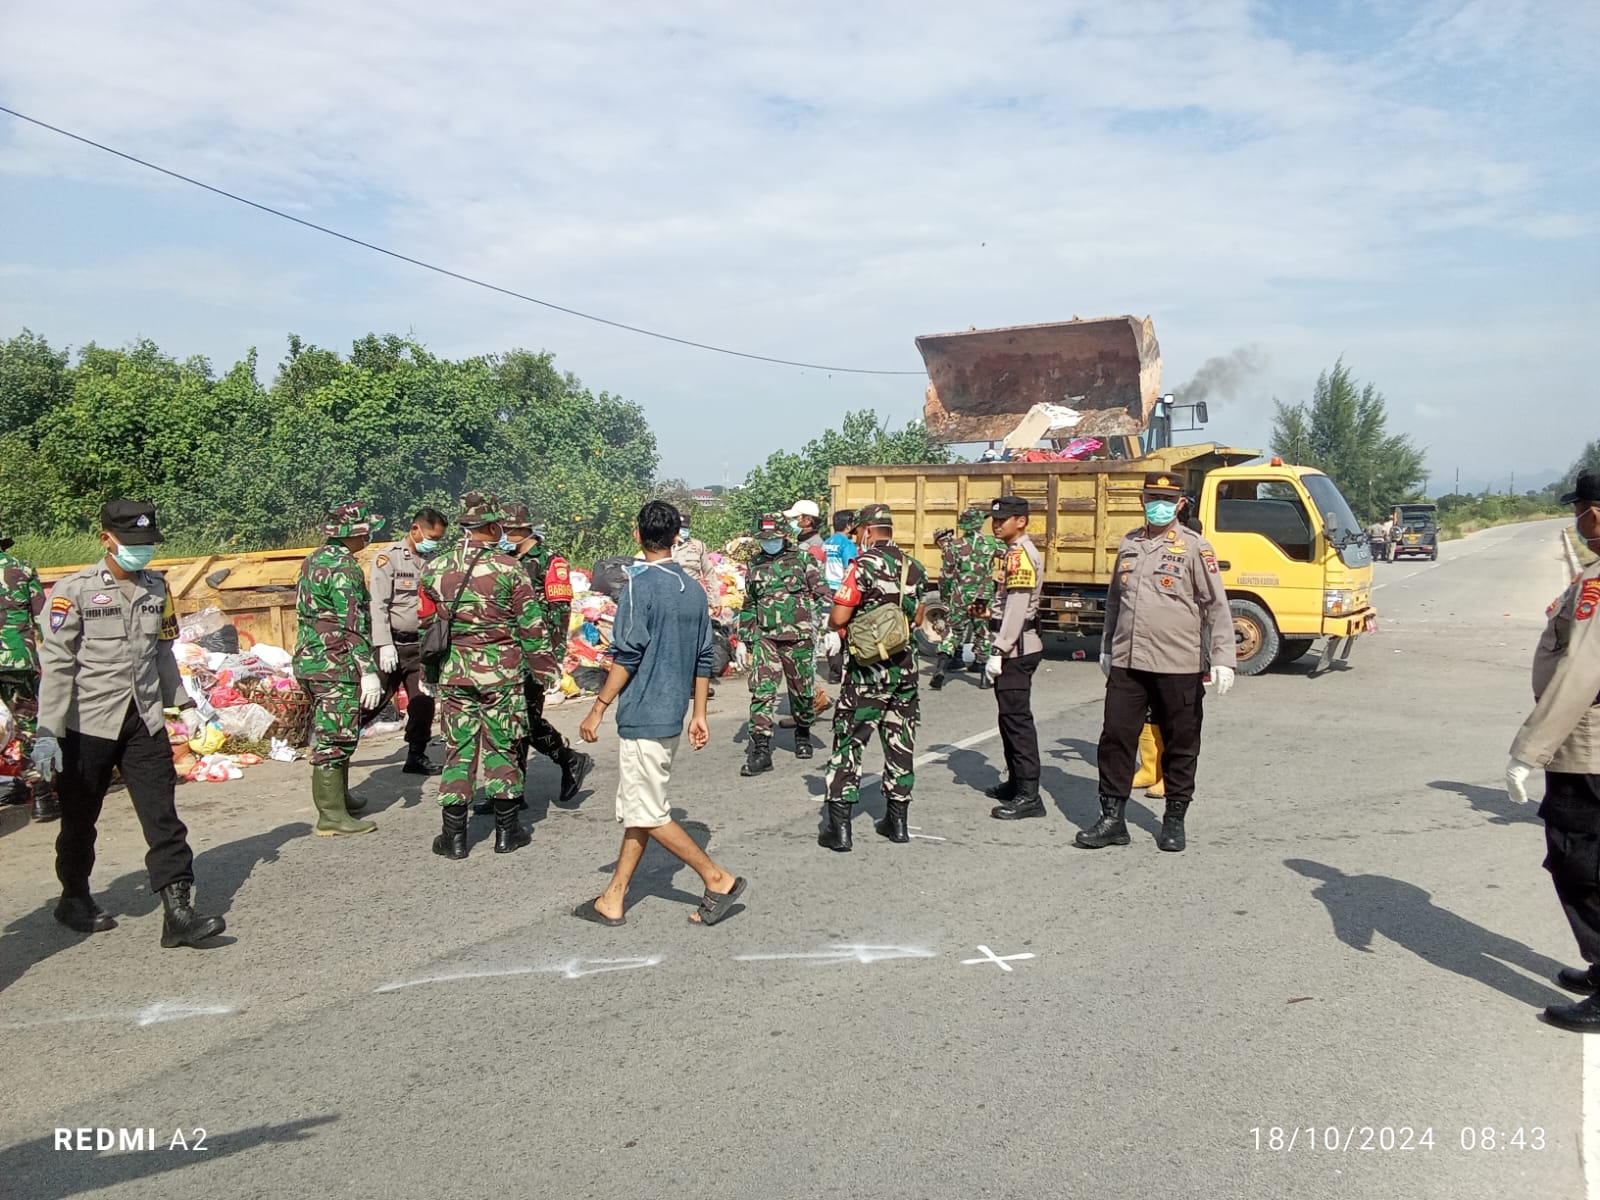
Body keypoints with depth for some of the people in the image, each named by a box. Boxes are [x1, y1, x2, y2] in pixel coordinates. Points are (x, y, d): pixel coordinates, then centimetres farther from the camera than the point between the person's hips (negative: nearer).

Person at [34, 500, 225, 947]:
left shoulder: (156, 588, 7)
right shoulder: (74, 591, -9)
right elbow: (56, 664, -11)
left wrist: (183, 704, 14)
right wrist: (48, 731, -15)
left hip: (145, 722, 4)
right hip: (88, 725, -3)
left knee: (164, 817, -4)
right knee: (80, 819, 14)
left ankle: (178, 913, -4)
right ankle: (74, 899, 37)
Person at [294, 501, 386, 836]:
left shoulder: (314, 560, 13)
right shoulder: (343, 567, -17)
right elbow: (353, 626, -21)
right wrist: (369, 671, -20)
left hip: (310, 659, 10)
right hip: (336, 664, -10)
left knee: (329, 733, 20)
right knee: (336, 738, -5)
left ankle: (339, 796, 33)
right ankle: (331, 815, 0)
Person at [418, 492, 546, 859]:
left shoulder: (436, 569, 4)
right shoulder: (509, 567, -7)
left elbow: (428, 625, 11)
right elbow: (531, 624, -5)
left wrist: (433, 671, 21)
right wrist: (542, 664, 6)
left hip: (453, 670, 3)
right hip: (501, 670, -2)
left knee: (458, 749, 8)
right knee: (501, 747, 7)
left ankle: (454, 836, 11)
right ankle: (507, 830, 15)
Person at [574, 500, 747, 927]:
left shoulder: (641, 585, -13)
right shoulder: (693, 589, 9)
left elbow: (628, 656, -17)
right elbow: (702, 658, 12)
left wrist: (598, 709, -10)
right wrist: (698, 713, 17)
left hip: (643, 717, -8)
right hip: (672, 716, 8)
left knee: (648, 815, 0)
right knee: (636, 811, 13)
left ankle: (719, 880, 2)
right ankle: (612, 901, 20)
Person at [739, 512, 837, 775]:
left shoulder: (803, 559, 1)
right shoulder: (756, 565, 12)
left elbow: (823, 594, -4)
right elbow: (749, 605, 21)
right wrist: (743, 639, 20)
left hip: (799, 637, -2)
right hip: (765, 638, 2)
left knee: (802, 691, 9)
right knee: (762, 691, -10)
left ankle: (802, 734, 35)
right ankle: (761, 749, -10)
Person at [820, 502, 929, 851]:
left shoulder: (863, 566, -13)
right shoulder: (915, 568, 6)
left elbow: (838, 619, -16)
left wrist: (835, 625, 6)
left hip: (866, 669, -6)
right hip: (904, 666, 6)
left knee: (848, 743, 0)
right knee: (900, 743, 13)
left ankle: (839, 827, 0)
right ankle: (897, 820, 21)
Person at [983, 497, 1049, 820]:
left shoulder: (1021, 555, -16)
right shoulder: (1015, 553, 16)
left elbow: (1017, 609, -22)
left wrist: (998, 652, -22)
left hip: (1017, 648, -11)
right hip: (1016, 647, 11)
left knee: (1017, 717, -9)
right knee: (1011, 716, 17)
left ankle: (1028, 795, -7)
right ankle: (1017, 781, 28)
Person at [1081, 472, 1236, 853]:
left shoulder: (1195, 548, -3)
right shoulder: (1129, 545, 11)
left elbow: (1217, 606, -6)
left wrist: (1223, 660, -13)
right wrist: (1106, 649, 23)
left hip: (1178, 666, -4)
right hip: (1127, 663, 4)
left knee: (1180, 745, 7)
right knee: (1115, 738, 3)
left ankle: (1174, 821, 22)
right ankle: (1112, 819, 13)